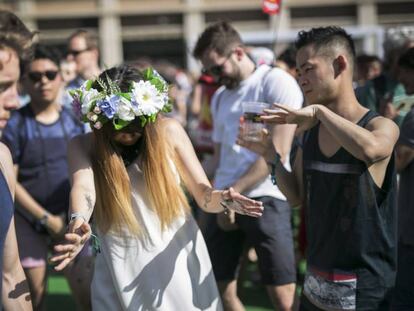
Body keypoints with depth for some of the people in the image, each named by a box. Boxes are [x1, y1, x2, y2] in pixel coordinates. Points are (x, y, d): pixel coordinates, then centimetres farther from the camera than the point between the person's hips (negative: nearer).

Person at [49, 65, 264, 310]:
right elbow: (83, 186, -23)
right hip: (122, 274, 0)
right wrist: (79, 223, -44)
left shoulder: (169, 131, -2)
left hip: (179, 263, 1)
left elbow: (204, 195, 0)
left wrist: (221, 199, -23)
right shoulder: (84, 146, -2)